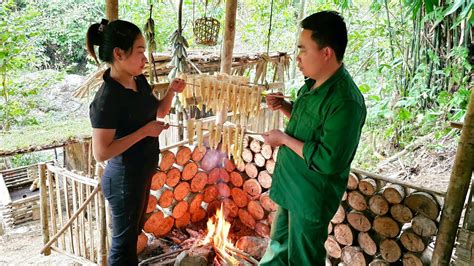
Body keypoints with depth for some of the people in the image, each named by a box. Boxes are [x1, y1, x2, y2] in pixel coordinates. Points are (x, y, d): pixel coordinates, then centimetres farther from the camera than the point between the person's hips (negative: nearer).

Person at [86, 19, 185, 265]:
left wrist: (172, 90, -6)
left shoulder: (139, 80, -2)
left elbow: (160, 111, 12)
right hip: (124, 178, -8)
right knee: (123, 239, 12)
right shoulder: (107, 99, -27)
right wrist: (145, 131, -26)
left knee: (134, 229, 27)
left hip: (143, 171, 8)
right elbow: (101, 152, -27)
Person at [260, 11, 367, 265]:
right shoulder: (314, 83, 1)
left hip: (311, 196, -8)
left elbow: (329, 161, -29)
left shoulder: (345, 101, -27)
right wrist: (284, 106, -1)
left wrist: (284, 139, -21)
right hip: (290, 185, 9)